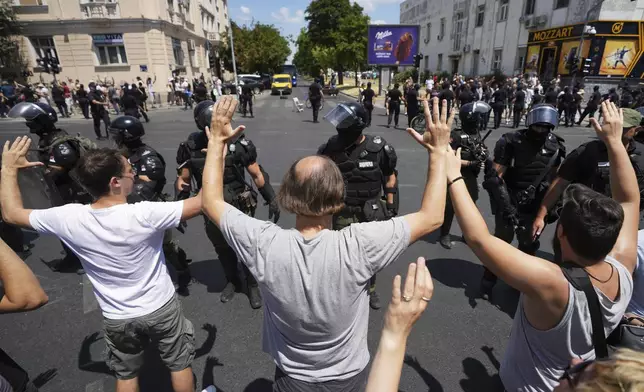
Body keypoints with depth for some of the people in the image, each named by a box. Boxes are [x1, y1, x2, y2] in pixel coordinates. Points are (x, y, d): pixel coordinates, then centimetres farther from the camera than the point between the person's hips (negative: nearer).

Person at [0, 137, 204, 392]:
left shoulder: (70, 219, -20)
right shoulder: (145, 215, -30)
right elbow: (202, 202, -25)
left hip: (116, 319, 3)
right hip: (161, 309, -3)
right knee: (180, 364, 21)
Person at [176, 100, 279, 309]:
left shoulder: (238, 143, -17)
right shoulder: (191, 147, -11)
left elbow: (257, 175, -7)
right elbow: (183, 181, 2)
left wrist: (271, 199, -7)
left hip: (240, 207, -2)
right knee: (222, 248, 21)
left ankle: (252, 285, 35)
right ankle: (232, 281, 46)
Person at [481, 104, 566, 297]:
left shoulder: (555, 145, 1)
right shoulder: (511, 141, -15)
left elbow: (554, 178, 13)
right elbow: (496, 176, -17)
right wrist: (506, 205, -23)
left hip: (535, 205, 5)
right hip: (509, 202, -5)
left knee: (529, 244, 17)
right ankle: (488, 280, 20)